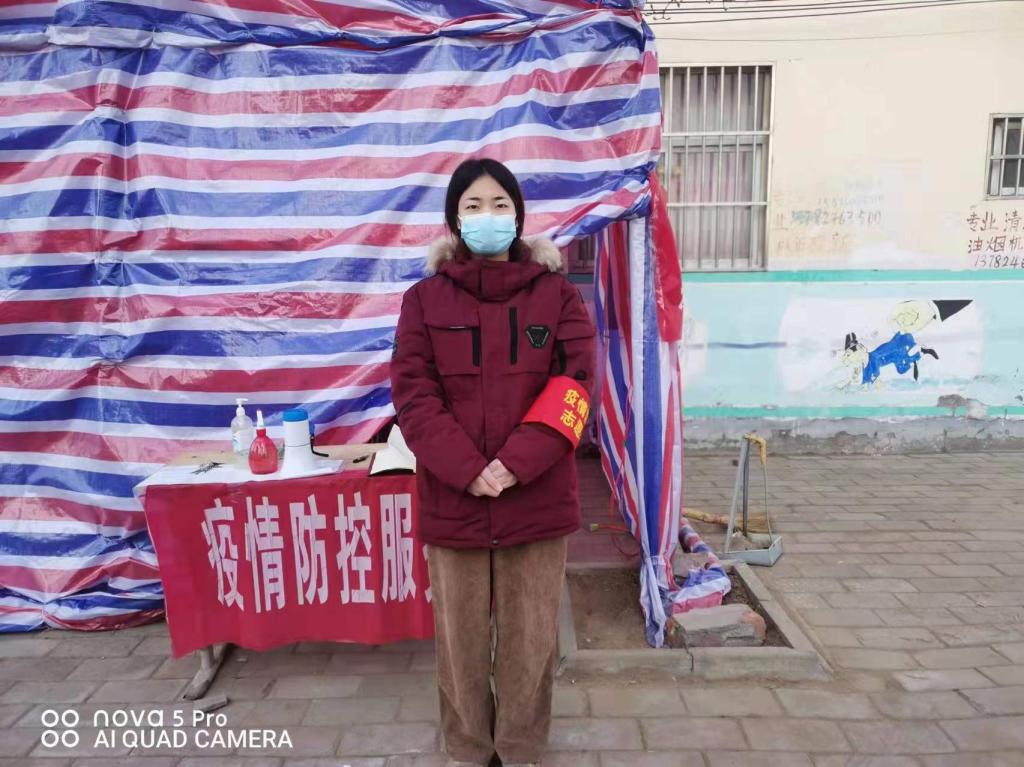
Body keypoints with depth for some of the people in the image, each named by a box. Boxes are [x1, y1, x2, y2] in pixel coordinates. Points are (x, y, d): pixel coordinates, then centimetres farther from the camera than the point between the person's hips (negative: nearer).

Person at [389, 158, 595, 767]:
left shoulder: (558, 294, 4)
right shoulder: (424, 299, 4)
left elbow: (574, 385, -5)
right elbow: (413, 395, -4)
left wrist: (516, 464, -17)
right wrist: (468, 470, -16)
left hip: (537, 498, 0)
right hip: (452, 500, 0)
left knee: (530, 637, 12)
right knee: (460, 637, 13)